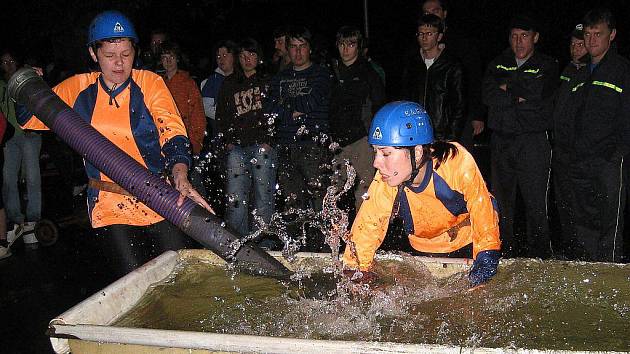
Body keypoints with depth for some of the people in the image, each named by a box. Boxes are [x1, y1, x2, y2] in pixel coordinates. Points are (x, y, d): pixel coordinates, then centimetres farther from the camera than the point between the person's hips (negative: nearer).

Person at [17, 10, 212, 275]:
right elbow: (28, 119, 16)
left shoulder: (150, 83, -2)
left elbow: (173, 133, -14)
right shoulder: (78, 89, 5)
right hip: (109, 205, 1)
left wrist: (180, 177, -31)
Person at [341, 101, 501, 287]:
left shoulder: (457, 162, -33)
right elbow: (367, 228, -17)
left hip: (469, 240, -1)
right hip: (423, 249, 2)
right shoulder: (384, 185, -27)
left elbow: (482, 206, -20)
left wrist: (487, 253, -18)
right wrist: (356, 272, -16)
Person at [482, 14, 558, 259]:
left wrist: (508, 86, -2)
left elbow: (537, 92, -13)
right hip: (501, 141, 3)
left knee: (535, 204, -1)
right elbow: (489, 96, -1)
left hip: (533, 141, -3)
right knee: (502, 203, 7)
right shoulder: (498, 64, 15)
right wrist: (519, 95, -9)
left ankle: (539, 256, 9)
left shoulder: (547, 66, 6)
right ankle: (507, 253, 18)